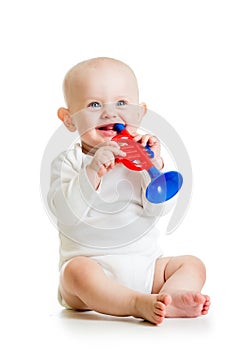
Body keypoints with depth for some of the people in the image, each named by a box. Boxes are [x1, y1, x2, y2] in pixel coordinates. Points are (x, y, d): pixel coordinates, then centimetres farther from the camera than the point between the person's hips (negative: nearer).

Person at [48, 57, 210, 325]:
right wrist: (92, 172, -26)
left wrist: (155, 166, -18)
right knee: (78, 271, -33)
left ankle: (170, 297, -36)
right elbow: (65, 212, -15)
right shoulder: (68, 162, 1)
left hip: (144, 265, 4)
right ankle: (140, 304, -39)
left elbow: (157, 208, -4)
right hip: (91, 264, -4)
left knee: (192, 265, -10)